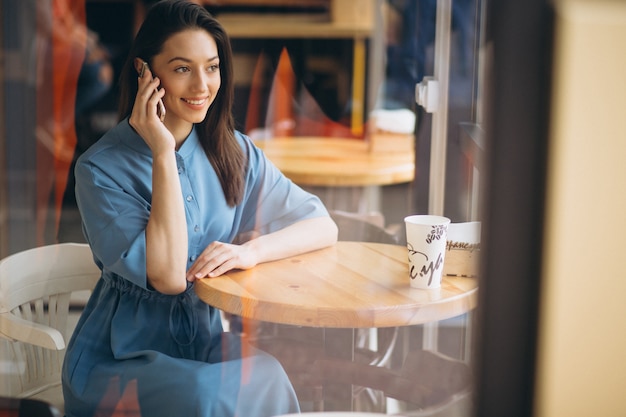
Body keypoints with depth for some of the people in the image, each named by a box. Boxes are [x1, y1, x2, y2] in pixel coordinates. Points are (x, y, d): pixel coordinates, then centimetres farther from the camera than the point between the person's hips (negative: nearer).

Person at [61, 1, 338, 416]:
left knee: (267, 374, -27)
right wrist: (163, 153, -22)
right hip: (120, 361, -4)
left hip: (203, 344, 4)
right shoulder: (101, 168, -12)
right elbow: (168, 276, -22)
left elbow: (323, 226, 2)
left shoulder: (234, 153, 3)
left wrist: (252, 251, -17)